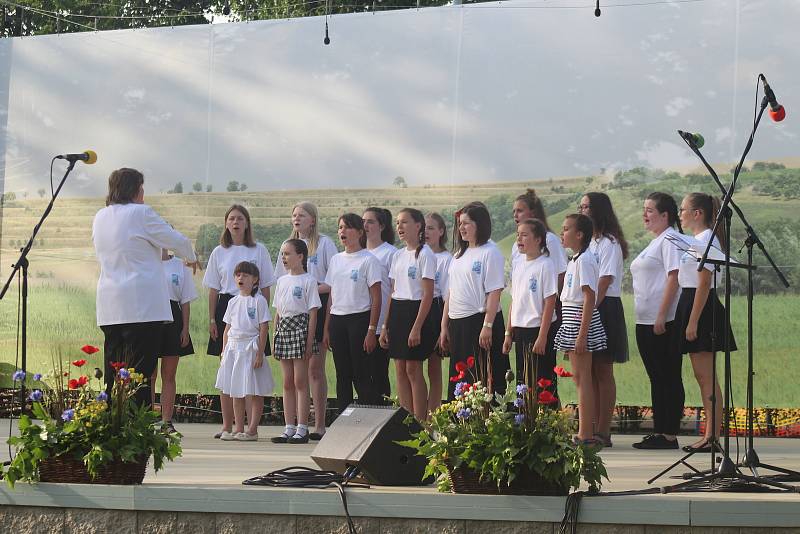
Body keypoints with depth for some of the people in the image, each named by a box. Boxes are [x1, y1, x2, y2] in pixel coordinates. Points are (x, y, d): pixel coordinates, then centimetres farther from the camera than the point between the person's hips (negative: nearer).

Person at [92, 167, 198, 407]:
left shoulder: (100, 217, 14)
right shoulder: (140, 213, -7)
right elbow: (176, 240, -2)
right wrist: (191, 258, 19)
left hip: (109, 306, 7)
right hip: (142, 305, -7)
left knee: (113, 371, 7)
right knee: (140, 369, -7)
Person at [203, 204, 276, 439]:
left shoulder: (259, 251, 4)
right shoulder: (219, 252, 9)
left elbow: (265, 287, 5)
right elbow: (213, 289, 10)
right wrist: (212, 318, 3)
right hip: (226, 307, 2)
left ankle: (253, 426, -4)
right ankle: (227, 425, 7)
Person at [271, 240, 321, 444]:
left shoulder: (308, 281, -4)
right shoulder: (282, 281, 15)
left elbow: (312, 312, -8)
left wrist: (309, 340, -13)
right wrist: (275, 338, 12)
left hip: (300, 328, -6)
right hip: (283, 330, 6)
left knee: (300, 381, -6)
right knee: (287, 383, 7)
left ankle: (302, 429, -5)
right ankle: (289, 428, 9)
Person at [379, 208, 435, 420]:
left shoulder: (425, 254, -9)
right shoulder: (398, 256, 14)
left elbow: (428, 294, -13)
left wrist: (417, 328, -19)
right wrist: (385, 326, 12)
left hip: (416, 312, -7)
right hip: (397, 313, 7)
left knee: (413, 369, -7)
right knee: (400, 370, 5)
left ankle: (420, 424, -2)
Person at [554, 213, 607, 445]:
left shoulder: (584, 260, -13)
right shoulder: (575, 260, 17)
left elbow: (589, 297, -19)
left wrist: (582, 334, -23)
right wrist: (572, 334, 19)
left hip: (581, 321, -10)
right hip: (571, 323, 10)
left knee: (582, 377, -9)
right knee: (578, 377, 10)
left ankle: (586, 435, -8)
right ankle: (584, 433, 13)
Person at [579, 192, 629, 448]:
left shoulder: (609, 243, -8)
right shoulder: (587, 243, 17)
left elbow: (604, 282, -16)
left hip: (604, 309, -8)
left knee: (603, 372, -5)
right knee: (590, 373, 8)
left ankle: (603, 431, -4)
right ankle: (594, 429, 11)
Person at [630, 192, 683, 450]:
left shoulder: (670, 239, -9)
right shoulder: (655, 242, 21)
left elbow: (674, 277, -18)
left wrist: (662, 316, -23)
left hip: (663, 322, -10)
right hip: (646, 322, 10)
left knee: (668, 378, -6)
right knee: (656, 378, 11)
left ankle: (669, 434, -5)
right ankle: (658, 432, 15)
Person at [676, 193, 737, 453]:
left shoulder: (705, 240, -14)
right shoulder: (698, 240, 17)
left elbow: (704, 284, -19)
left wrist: (693, 322, -21)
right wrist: (689, 319, 19)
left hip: (701, 309, -11)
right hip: (691, 305, 11)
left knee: (706, 377, -9)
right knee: (702, 376, 10)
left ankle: (713, 437, -8)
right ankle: (710, 435, 13)